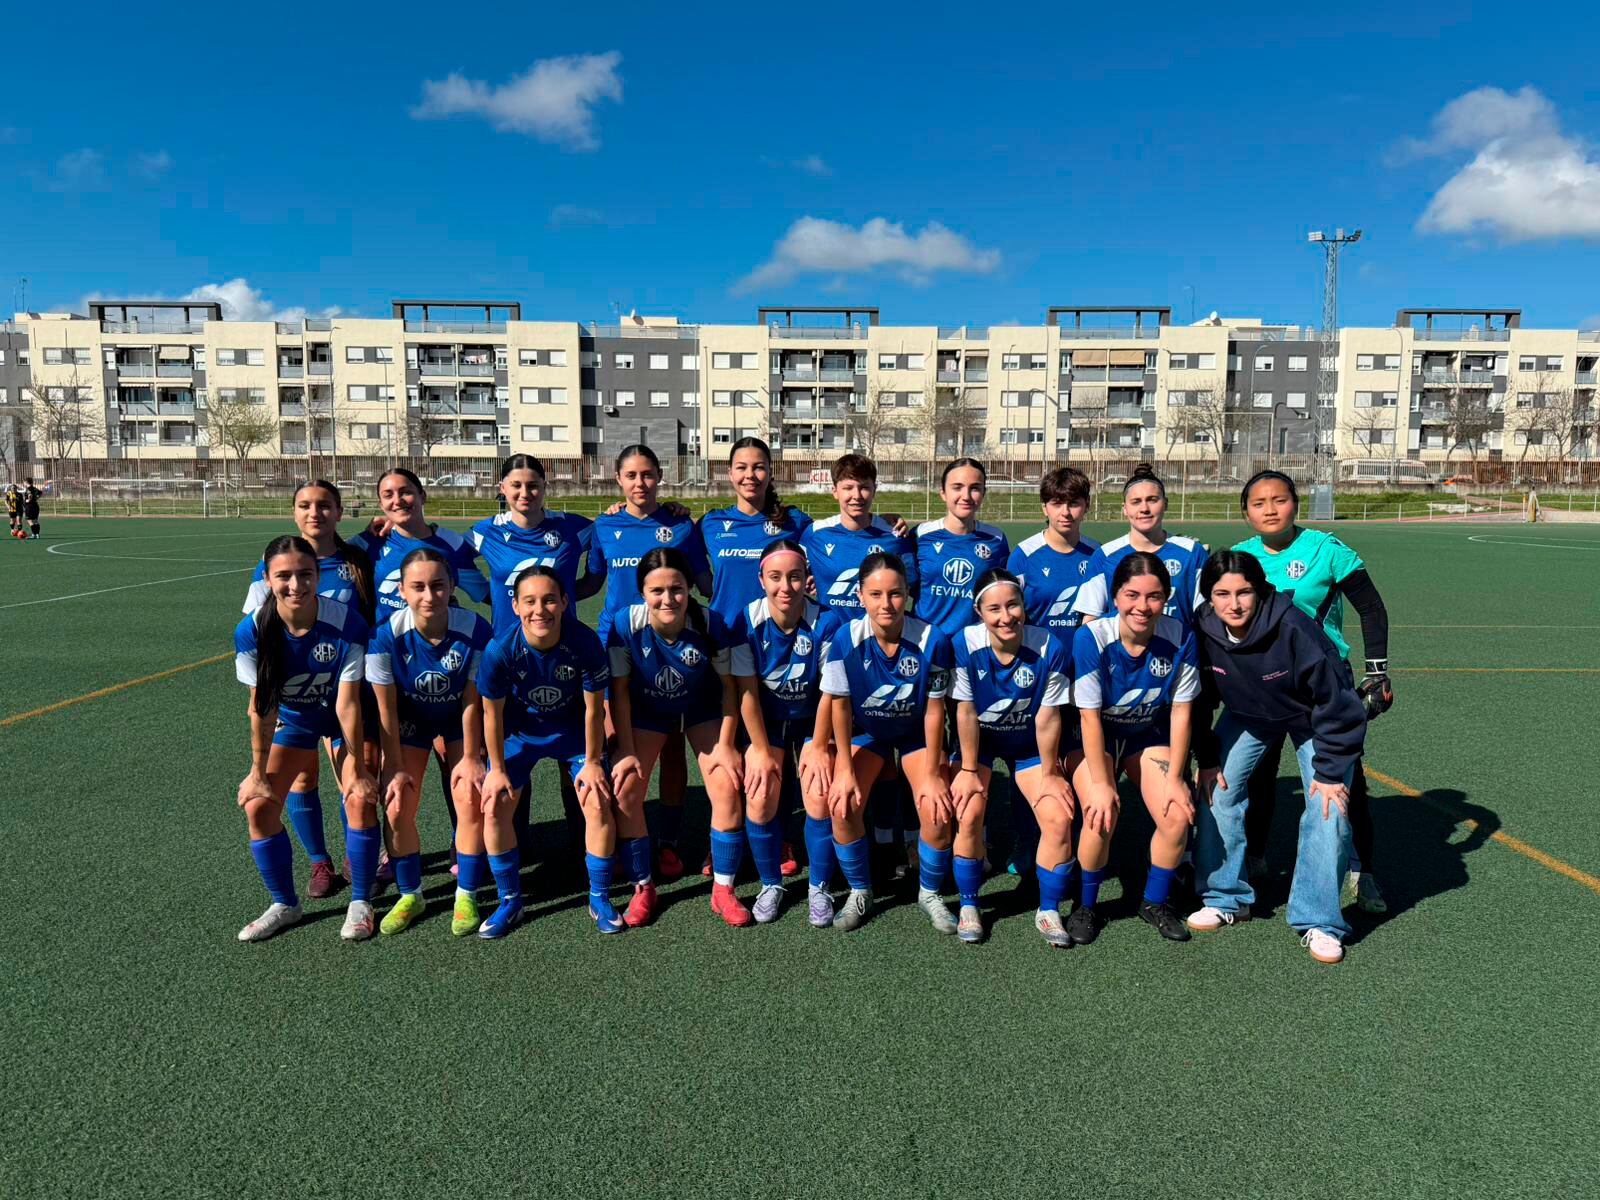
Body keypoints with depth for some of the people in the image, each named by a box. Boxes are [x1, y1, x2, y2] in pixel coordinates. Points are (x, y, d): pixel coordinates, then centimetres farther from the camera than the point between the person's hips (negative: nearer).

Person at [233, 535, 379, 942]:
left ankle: (360, 903, 6)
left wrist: (356, 767, -18)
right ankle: (284, 904, 17)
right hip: (291, 719, 3)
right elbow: (261, 706, -16)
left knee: (361, 799, -15)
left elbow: (347, 703, -24)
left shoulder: (347, 625, -31)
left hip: (342, 718, -2)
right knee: (258, 806, -4)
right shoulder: (251, 631, -25)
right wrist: (258, 773, -10)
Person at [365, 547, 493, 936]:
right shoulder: (386, 635, -28)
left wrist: (469, 758, -12)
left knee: (471, 799, -10)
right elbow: (386, 708, -17)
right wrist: (396, 767, -12)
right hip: (410, 719, 1)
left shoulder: (475, 630, -29)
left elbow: (471, 701, -17)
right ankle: (410, 895, 18)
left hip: (459, 720, 0)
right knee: (397, 808, -6)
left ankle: (466, 896, 10)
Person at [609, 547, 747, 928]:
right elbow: (619, 690, -16)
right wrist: (626, 751, -14)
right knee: (624, 791, -11)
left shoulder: (709, 625, -29)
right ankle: (643, 888, 10)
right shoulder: (626, 625, -28)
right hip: (646, 713, 1)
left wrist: (725, 745, -14)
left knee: (727, 787, -13)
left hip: (702, 711, 0)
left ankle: (723, 889, 6)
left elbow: (728, 686, -14)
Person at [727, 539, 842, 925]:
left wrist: (819, 749, -13)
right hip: (766, 723, 1)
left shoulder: (827, 622, -23)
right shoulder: (747, 622, -20)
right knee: (759, 803, -10)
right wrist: (761, 751, -10)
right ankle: (771, 885, 15)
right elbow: (747, 693, -14)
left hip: (813, 723, -1)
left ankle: (819, 888, 11)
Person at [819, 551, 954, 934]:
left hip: (916, 734, 0)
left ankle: (930, 893, 12)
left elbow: (934, 709, -16)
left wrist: (932, 773, -12)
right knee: (842, 804, -18)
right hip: (865, 733, 1)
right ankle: (860, 891, 9)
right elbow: (839, 705, -14)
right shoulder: (845, 640, -25)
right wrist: (845, 769, -12)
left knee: (938, 811, -18)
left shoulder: (932, 640, -26)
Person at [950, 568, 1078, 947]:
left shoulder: (1051, 649, -25)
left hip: (1029, 744, 1)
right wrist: (968, 770, -12)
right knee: (968, 814, -19)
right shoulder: (965, 645, -26)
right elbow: (966, 712, -17)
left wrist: (1048, 772, -7)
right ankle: (968, 906, 5)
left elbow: (1048, 717, -16)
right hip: (978, 741, -1)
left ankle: (1048, 911, 9)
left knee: (1059, 819, -13)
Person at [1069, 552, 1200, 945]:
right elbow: (1090, 716, -22)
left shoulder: (1180, 638, -20)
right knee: (1102, 818, -23)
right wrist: (1100, 783, -21)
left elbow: (1181, 711, -10)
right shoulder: (1091, 637, -28)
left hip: (1149, 735, 3)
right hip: (1095, 738, -3)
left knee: (1178, 817, -13)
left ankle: (1155, 903, 16)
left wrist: (1174, 777, -10)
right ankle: (1086, 906, 4)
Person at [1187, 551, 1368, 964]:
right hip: (1247, 714, 4)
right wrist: (1207, 758, -6)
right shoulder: (1202, 629, -24)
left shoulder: (1293, 627, -36)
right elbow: (1198, 697, -7)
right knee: (1217, 789, -6)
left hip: (1313, 717, -3)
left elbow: (1334, 700, -26)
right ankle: (1226, 899, 11)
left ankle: (1318, 921, -2)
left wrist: (1330, 770, -23)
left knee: (1328, 807, -15)